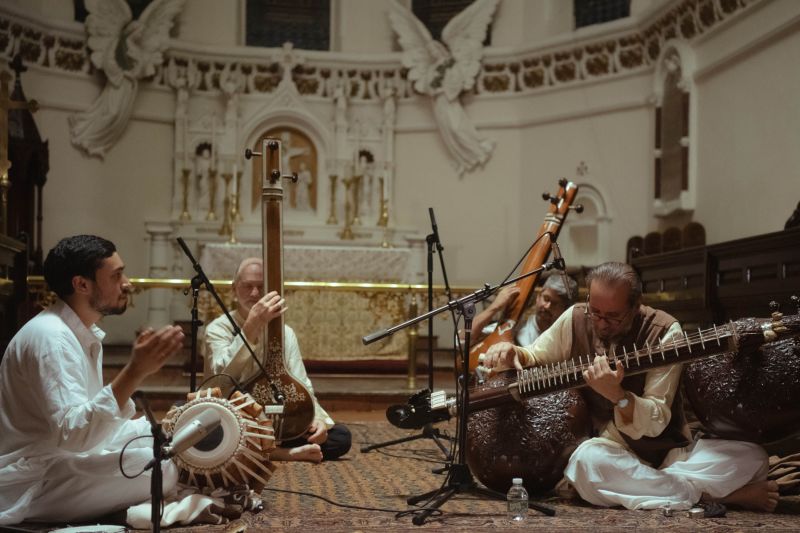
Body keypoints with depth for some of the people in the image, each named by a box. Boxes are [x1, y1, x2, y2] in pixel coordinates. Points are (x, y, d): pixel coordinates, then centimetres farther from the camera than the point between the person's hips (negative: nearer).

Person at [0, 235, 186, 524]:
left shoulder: (86, 334, 9)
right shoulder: (49, 336, -21)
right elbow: (73, 434, -32)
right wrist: (135, 372, -39)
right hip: (31, 484, -10)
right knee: (159, 467, -23)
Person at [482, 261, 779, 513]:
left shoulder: (663, 332, -13)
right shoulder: (575, 320, -3)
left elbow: (655, 423, -17)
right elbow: (533, 359, 14)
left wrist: (617, 395, -37)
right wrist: (512, 353, -11)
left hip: (668, 453, -1)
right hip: (614, 452, 1)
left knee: (750, 457, -24)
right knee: (587, 461, -37)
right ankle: (708, 494, -22)